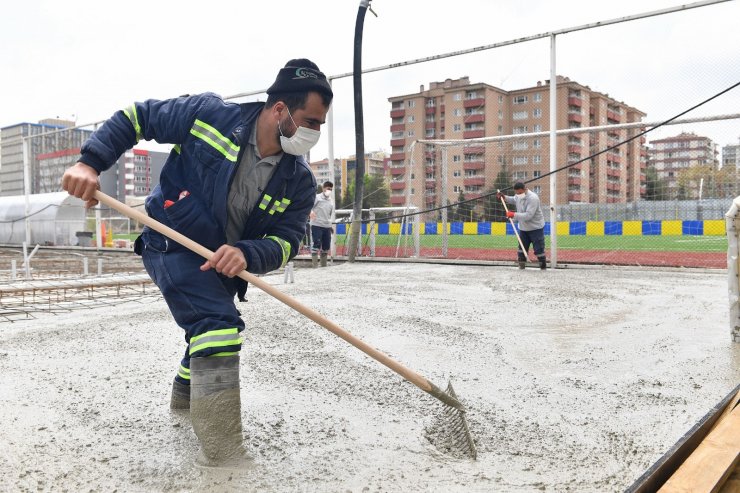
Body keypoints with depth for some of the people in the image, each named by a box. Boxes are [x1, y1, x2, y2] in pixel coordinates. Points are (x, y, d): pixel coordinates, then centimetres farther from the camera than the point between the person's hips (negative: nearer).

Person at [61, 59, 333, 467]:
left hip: (221, 264, 7)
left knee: (212, 328, 26)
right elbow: (136, 117, -10)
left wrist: (247, 254, -36)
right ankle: (222, 454, -19)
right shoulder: (209, 115, -21)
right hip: (171, 245, -6)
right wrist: (90, 161, -21)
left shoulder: (299, 181, -11)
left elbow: (285, 241, -15)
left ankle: (186, 393, 58)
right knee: (220, 326, -24)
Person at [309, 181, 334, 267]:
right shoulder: (317, 197, 0)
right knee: (316, 244, -11)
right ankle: (314, 265, -10)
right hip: (317, 225, -6)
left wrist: (330, 225, 23)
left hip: (327, 226, 6)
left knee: (326, 246, 8)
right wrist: (311, 211, -32)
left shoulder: (331, 201, 18)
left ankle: (324, 265, 18)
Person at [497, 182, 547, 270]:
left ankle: (543, 267, 13)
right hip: (523, 228, 7)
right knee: (521, 248, 11)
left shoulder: (533, 198, -27)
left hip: (536, 228, -7)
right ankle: (521, 265, 22)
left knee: (538, 249, -2)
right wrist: (504, 197, 7)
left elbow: (528, 215, -34)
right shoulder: (518, 195, -4)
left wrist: (514, 215, -33)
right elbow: (514, 200, 24)